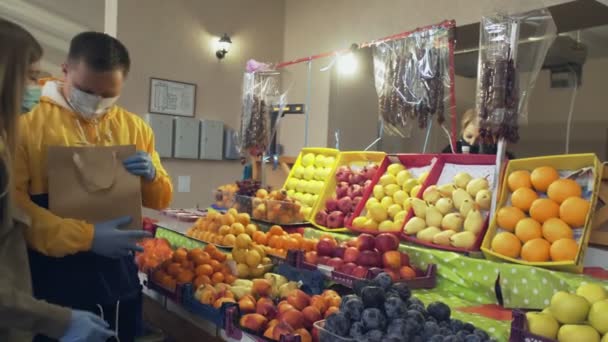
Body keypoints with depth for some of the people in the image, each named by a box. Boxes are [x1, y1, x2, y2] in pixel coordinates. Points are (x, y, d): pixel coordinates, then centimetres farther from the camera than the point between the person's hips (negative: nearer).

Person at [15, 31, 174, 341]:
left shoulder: (135, 128, 5)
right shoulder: (27, 123, -7)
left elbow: (160, 200, 10)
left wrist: (151, 176, -12)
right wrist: (85, 236, -23)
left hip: (119, 280, 4)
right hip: (52, 283, -4)